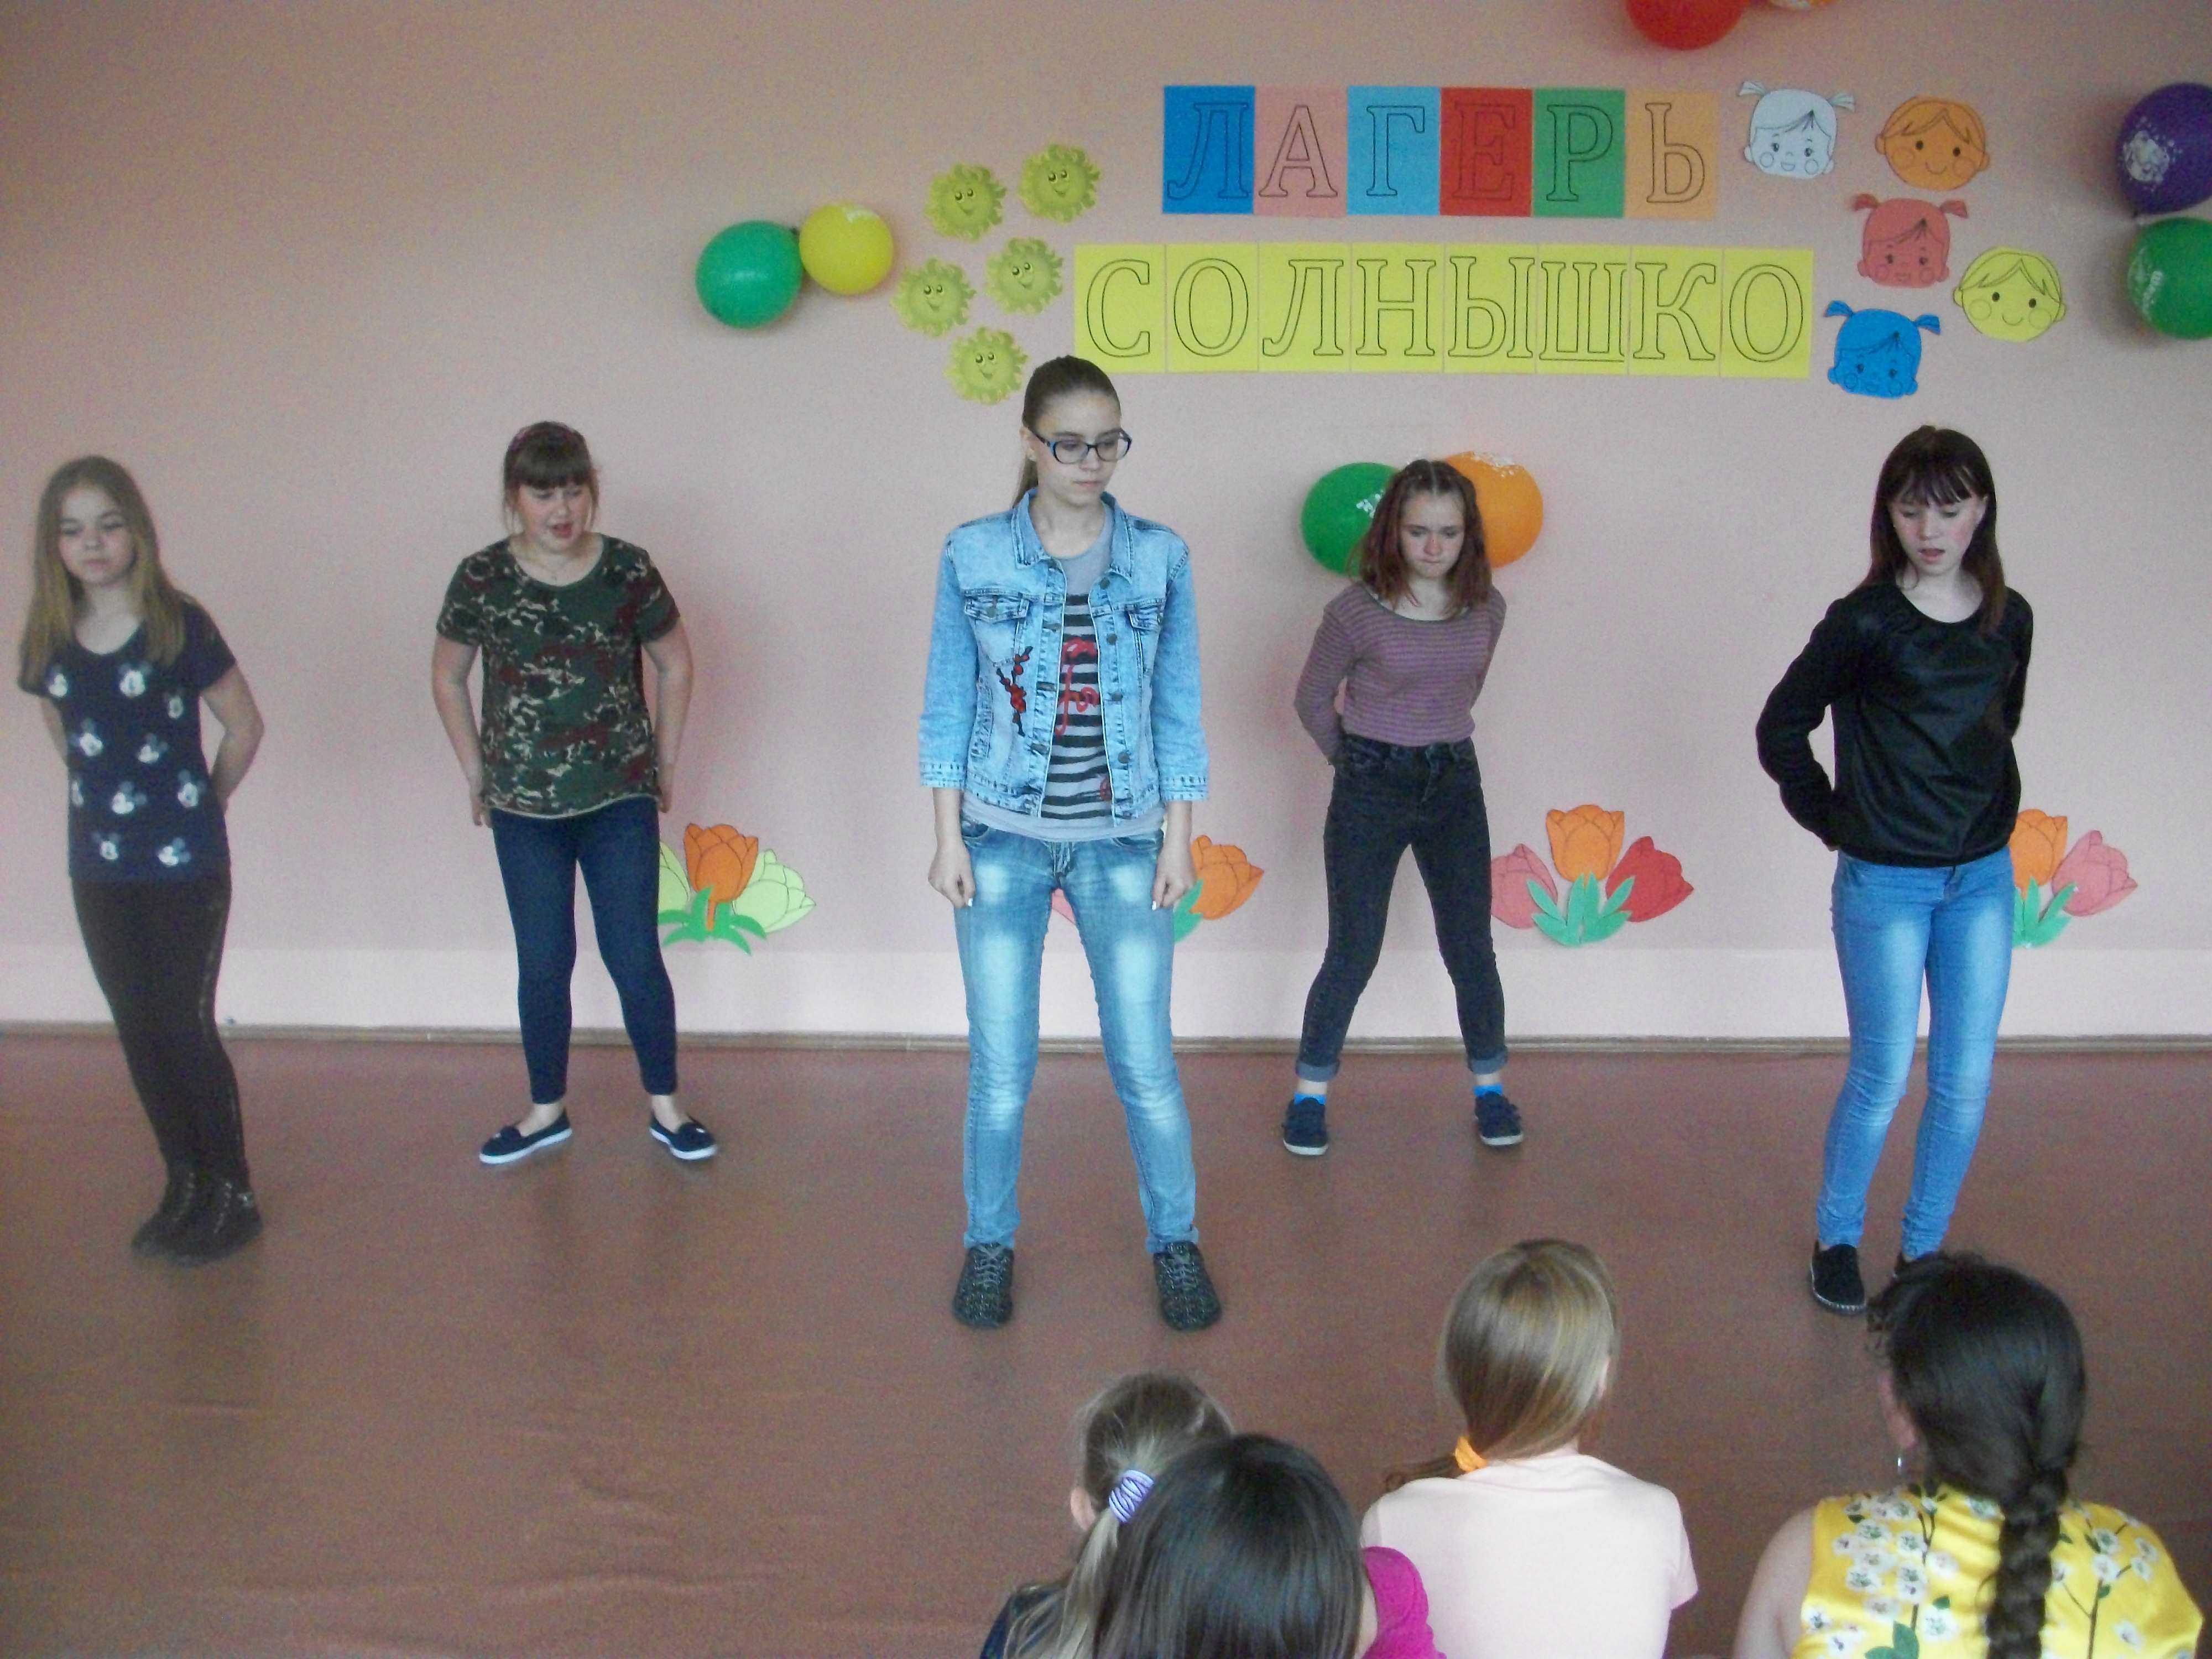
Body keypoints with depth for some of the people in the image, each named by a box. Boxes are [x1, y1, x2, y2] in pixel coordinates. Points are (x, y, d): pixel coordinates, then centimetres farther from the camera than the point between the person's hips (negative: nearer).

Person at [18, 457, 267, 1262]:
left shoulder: (179, 624, -11)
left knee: (186, 1027, -1)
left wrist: (201, 804, 3)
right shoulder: (47, 639, 2)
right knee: (138, 1031, 11)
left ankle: (233, 1195, 13)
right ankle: (185, 1185, 25)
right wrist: (111, 797, 10)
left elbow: (245, 726, -4)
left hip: (186, 866, -5)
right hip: (100, 870, 5)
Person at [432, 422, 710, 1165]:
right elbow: (447, 678, 9)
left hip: (621, 803, -1)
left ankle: (665, 1106, 16)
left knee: (635, 957, 1)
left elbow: (674, 665, 8)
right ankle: (547, 1110, 26)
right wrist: (477, 773, 8)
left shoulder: (628, 572, -6)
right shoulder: (482, 580, -5)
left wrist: (664, 762, 8)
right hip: (524, 810, 1)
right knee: (542, 963, 9)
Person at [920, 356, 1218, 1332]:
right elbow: (947, 706, 2)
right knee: (1000, 1069, 5)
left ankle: (1175, 1244, 24)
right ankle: (989, 1245, 26)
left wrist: (1178, 841, 1)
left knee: (1146, 1064, 4)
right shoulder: (973, 556, -1)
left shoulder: (1160, 558, 1)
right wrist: (949, 838, -3)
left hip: (1121, 841, 0)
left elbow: (1179, 712, 4)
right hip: (1003, 839, 0)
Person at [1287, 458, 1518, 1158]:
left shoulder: (1487, 609, -1)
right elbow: (1313, 699, 1)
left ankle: (1491, 1089, 24)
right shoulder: (1356, 611, -12)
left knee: (1470, 949, 8)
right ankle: (1309, 1095, 17)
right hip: (1370, 789, -3)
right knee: (1353, 954, 1)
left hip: (1455, 785, 3)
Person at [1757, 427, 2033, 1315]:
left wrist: (1991, 809, 9)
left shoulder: (2009, 619, 3)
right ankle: (1835, 1237, 23)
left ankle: (1924, 1248, 24)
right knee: (1883, 1079, 2)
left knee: (1966, 1083, 7)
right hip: (1886, 884, -4)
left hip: (1983, 880, 5)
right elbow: (1781, 728, -4)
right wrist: (1830, 818, 0)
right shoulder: (1866, 623, -11)